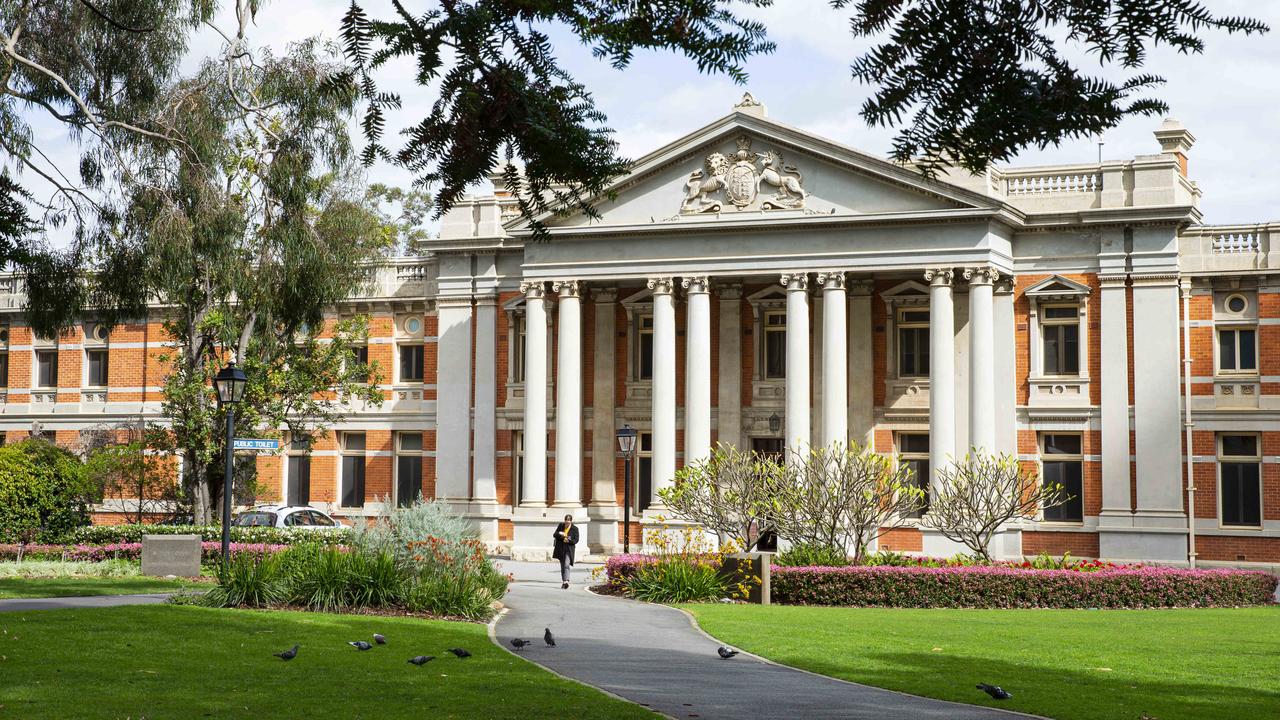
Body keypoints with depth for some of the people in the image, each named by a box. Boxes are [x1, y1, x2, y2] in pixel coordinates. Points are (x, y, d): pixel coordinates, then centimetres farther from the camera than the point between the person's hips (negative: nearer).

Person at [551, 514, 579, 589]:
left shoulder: (575, 529, -3)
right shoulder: (560, 526, 6)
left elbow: (576, 540, -4)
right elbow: (555, 535, 5)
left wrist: (569, 541, -22)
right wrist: (560, 535, -17)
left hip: (569, 549, -4)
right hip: (560, 549, 4)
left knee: (566, 565, -19)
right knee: (562, 566, 12)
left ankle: (566, 581, -30)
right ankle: (563, 582, 21)